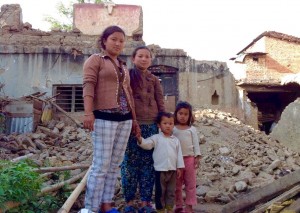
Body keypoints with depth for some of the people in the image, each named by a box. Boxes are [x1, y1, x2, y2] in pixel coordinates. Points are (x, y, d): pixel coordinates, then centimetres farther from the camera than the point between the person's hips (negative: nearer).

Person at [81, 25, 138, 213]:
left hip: (125, 119, 7)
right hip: (105, 118, -7)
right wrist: (88, 113, -22)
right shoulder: (95, 60, 3)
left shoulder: (124, 66, 22)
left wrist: (134, 118, 19)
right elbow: (89, 85, -9)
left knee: (115, 165, 9)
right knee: (101, 165, -7)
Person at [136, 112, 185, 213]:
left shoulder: (176, 140, 7)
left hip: (173, 170, 4)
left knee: (171, 191, 13)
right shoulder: (156, 138, -3)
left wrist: (179, 167, 4)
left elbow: (179, 154, 8)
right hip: (160, 169, -3)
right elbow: (147, 144, -15)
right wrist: (140, 140, -35)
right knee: (160, 191, 5)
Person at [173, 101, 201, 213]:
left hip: (189, 158, 0)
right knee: (177, 184, 9)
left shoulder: (192, 129, 4)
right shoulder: (172, 129, 2)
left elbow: (196, 143, 3)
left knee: (190, 184, 6)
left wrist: (197, 156, -5)